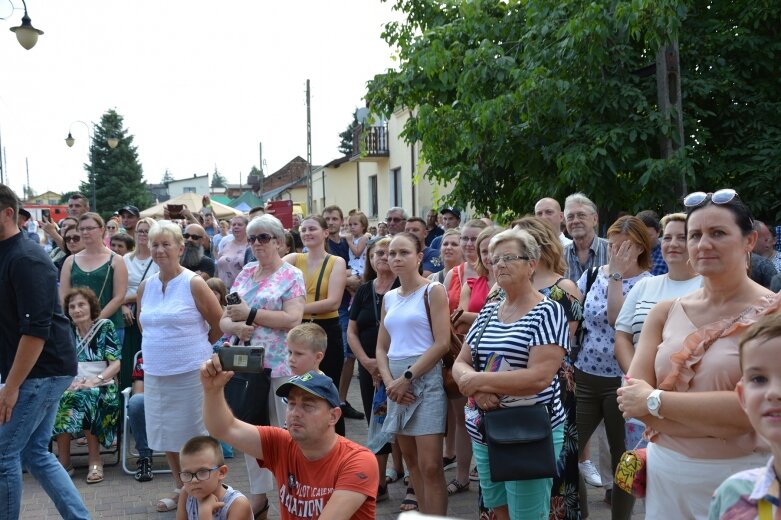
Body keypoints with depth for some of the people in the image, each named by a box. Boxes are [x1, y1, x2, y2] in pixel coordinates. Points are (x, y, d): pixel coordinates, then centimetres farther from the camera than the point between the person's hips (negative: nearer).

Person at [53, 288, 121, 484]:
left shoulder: (105, 327, 4)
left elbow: (115, 364, -2)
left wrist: (94, 381, -17)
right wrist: (69, 381, -13)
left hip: (102, 388, -3)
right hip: (72, 386, 3)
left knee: (83, 397, -37)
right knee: (60, 398, -33)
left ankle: (95, 459, -23)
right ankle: (64, 461, -25)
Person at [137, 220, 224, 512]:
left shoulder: (193, 284, -10)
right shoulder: (145, 287, 6)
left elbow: (219, 324, -5)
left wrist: (195, 346, 6)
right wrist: (161, 346, 13)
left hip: (190, 372, -6)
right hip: (155, 373, 6)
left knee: (195, 434, 2)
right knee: (166, 434, 14)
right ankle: (180, 489, 29)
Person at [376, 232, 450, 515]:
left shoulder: (433, 291, -4)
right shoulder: (389, 298, 13)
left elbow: (442, 343, -13)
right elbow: (382, 347, 13)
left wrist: (407, 377, -15)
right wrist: (389, 381, -6)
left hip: (425, 379, -6)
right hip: (396, 384, 6)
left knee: (430, 465, -9)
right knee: (411, 461, 12)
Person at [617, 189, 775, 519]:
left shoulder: (771, 313, -9)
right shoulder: (665, 313, 3)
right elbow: (631, 398, -6)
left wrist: (655, 400, -15)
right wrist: (721, 420, -17)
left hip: (738, 480, -4)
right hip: (665, 474, 4)